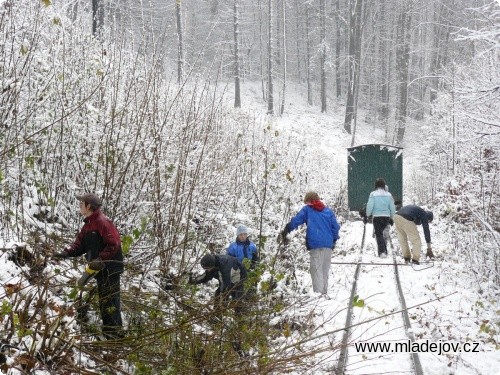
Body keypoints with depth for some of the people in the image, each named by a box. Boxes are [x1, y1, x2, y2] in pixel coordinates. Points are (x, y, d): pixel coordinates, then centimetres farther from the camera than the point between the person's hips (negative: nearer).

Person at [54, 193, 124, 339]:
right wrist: (66, 252, -6)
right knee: (103, 300, 16)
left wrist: (100, 260, -27)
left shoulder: (103, 222, -17)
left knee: (110, 300, -6)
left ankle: (115, 332, 0)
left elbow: (113, 245, -23)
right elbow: (80, 244, 11)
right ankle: (107, 332, 27)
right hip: (100, 269, 10)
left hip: (110, 269, -10)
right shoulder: (88, 225, 14)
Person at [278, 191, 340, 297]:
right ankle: (324, 293, 14)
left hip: (315, 244, -4)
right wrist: (333, 240, 18)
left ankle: (318, 293, -17)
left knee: (316, 269, -6)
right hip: (328, 245, 4)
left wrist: (285, 232, 7)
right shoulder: (328, 211, 17)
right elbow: (336, 227, 11)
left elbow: (295, 221, 1)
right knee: (325, 270, 12)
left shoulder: (307, 209, 7)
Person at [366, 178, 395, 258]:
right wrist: (392, 217, 17)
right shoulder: (388, 194, 2)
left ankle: (382, 252, -8)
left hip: (377, 217, -3)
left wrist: (368, 215, 7)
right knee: (381, 233, 19)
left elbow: (370, 206, -9)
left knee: (379, 234, 3)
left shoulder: (373, 194, -7)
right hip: (386, 216, 3)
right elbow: (392, 207, 5)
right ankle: (384, 250, 19)